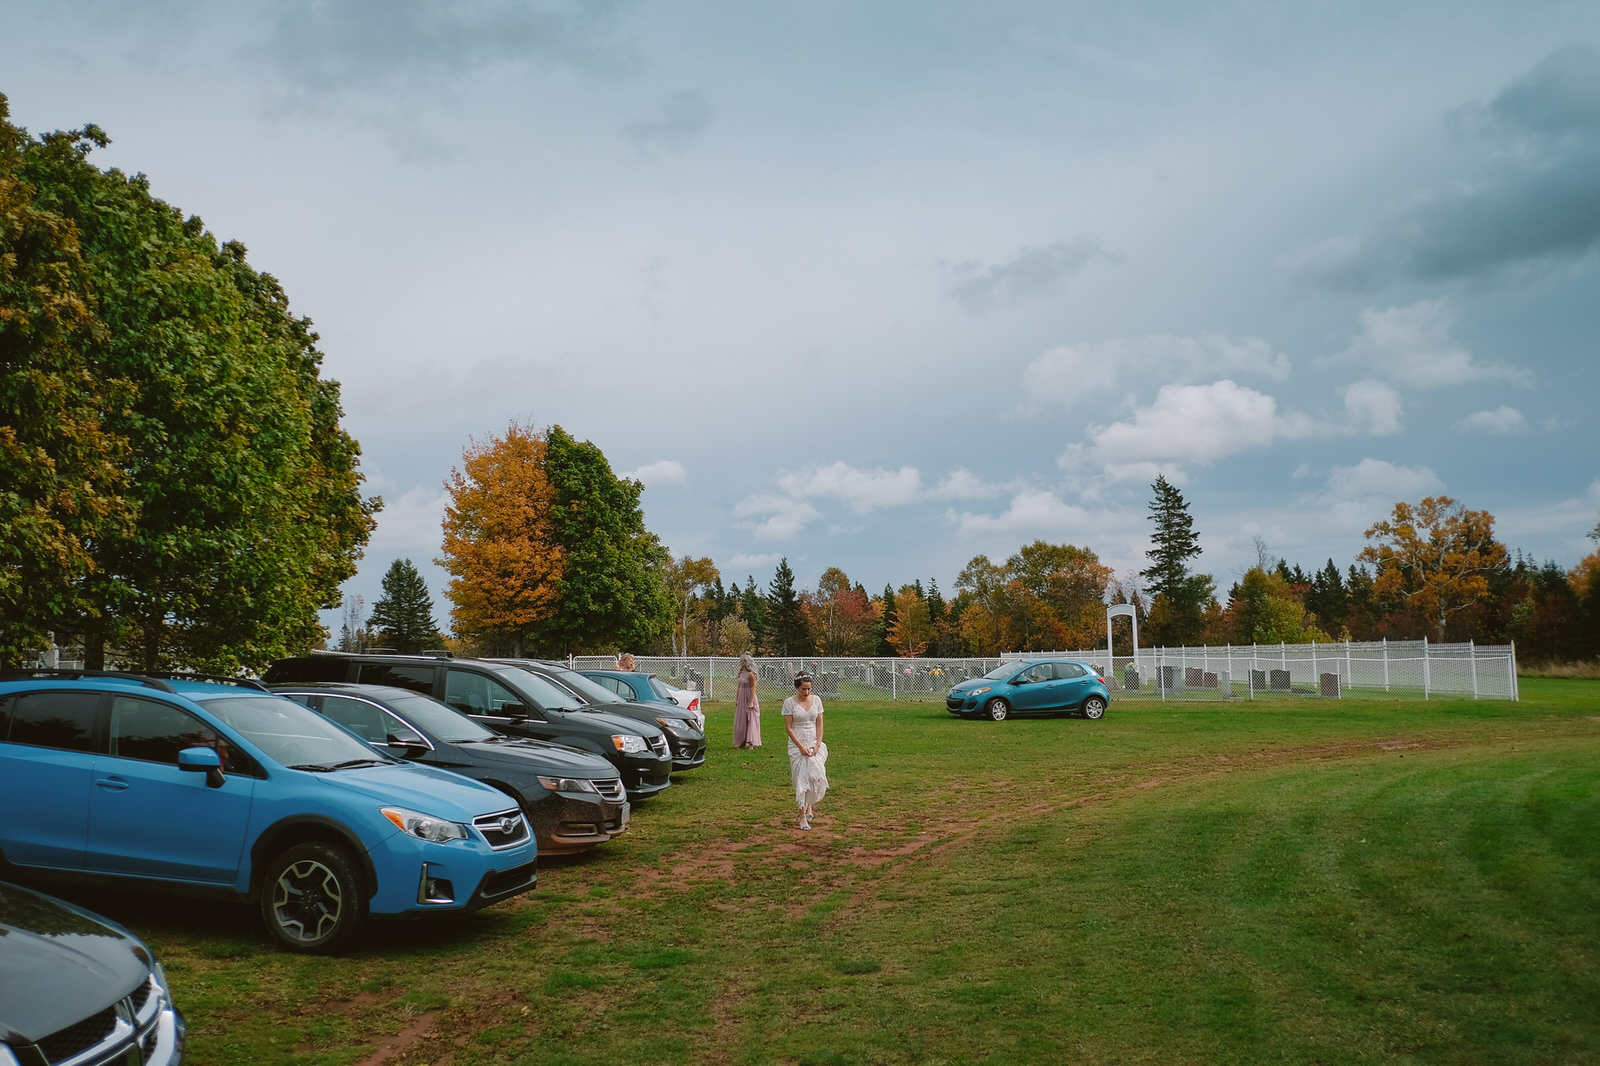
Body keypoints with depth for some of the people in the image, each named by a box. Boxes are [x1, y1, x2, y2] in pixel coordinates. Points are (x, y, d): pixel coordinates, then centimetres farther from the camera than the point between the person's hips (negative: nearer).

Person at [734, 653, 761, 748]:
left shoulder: (750, 674, -15)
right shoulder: (741, 673, 8)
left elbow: (753, 689, -16)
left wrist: (751, 702, -19)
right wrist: (736, 699, 16)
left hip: (749, 698, -8)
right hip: (741, 698, 8)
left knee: (750, 720, -3)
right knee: (741, 721, 10)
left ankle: (751, 742, -1)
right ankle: (742, 742, 18)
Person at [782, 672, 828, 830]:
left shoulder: (816, 700, 4)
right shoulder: (789, 702, -6)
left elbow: (819, 724, 5)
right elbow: (789, 728, -7)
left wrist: (817, 745, -6)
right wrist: (801, 747, -13)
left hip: (815, 744, 3)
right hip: (797, 744, -3)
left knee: (817, 776, -5)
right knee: (801, 779, -5)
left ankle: (809, 806, 22)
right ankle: (803, 816, 1)